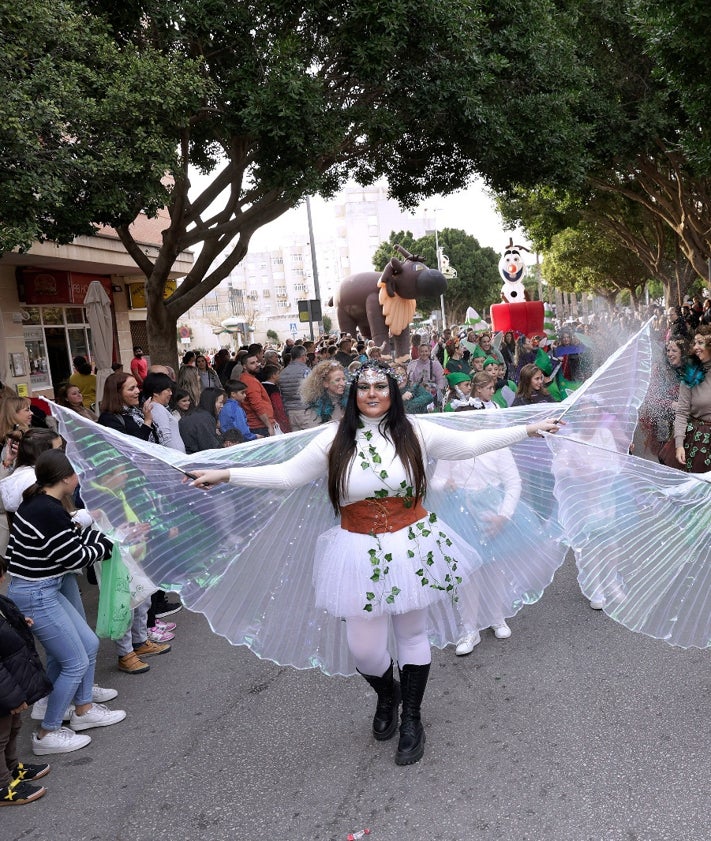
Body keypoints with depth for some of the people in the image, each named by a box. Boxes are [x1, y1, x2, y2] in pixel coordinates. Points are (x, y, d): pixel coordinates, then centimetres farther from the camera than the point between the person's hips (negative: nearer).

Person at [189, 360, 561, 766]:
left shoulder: (415, 432, -3)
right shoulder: (335, 439, -4)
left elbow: (470, 444, 2)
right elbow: (287, 474, -3)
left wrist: (528, 429, 2)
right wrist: (225, 474, -7)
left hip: (412, 545, 0)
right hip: (361, 552, 0)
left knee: (413, 633, 13)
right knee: (364, 648, 4)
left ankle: (412, 718, 34)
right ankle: (387, 693, 40)